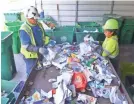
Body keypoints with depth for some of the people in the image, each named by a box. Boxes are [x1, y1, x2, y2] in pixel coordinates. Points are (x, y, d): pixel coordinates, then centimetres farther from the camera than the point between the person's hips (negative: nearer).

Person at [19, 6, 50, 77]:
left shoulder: (39, 25, -2)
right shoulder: (24, 29, -24)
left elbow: (43, 36, 11)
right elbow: (26, 46, -27)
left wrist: (49, 41, -8)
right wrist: (39, 49, -40)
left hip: (40, 53, 7)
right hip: (31, 55, -6)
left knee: (40, 71, 26)